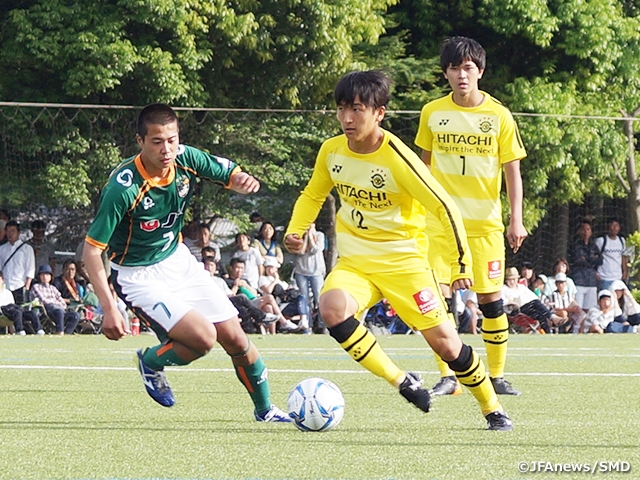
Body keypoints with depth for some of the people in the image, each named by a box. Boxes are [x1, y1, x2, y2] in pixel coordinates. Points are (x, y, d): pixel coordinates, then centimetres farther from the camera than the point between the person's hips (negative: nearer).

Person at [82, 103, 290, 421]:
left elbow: (231, 175, 2)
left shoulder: (185, 159, -14)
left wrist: (243, 181, -24)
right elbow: (92, 249, -24)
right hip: (139, 276, -6)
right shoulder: (123, 188, -30)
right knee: (204, 338, -21)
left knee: (235, 339, 5)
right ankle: (151, 362, 10)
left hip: (178, 261, 6)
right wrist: (109, 309, -30)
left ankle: (265, 409, 29)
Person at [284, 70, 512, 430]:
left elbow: (446, 208, -15)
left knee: (446, 343, -4)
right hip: (354, 261, 4)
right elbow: (313, 195, 14)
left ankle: (493, 409, 21)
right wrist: (295, 231, -3)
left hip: (403, 260, -4)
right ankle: (402, 381, -13)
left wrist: (461, 264, -12)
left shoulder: (397, 158, -21)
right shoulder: (332, 151, -5)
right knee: (332, 308, -28)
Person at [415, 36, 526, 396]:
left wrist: (516, 219, -8)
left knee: (490, 298, 0)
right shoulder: (432, 113, 3)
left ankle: (498, 376, 12)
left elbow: (512, 170, 0)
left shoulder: (499, 116, -2)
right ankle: (447, 377, -2)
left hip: (485, 223, -1)